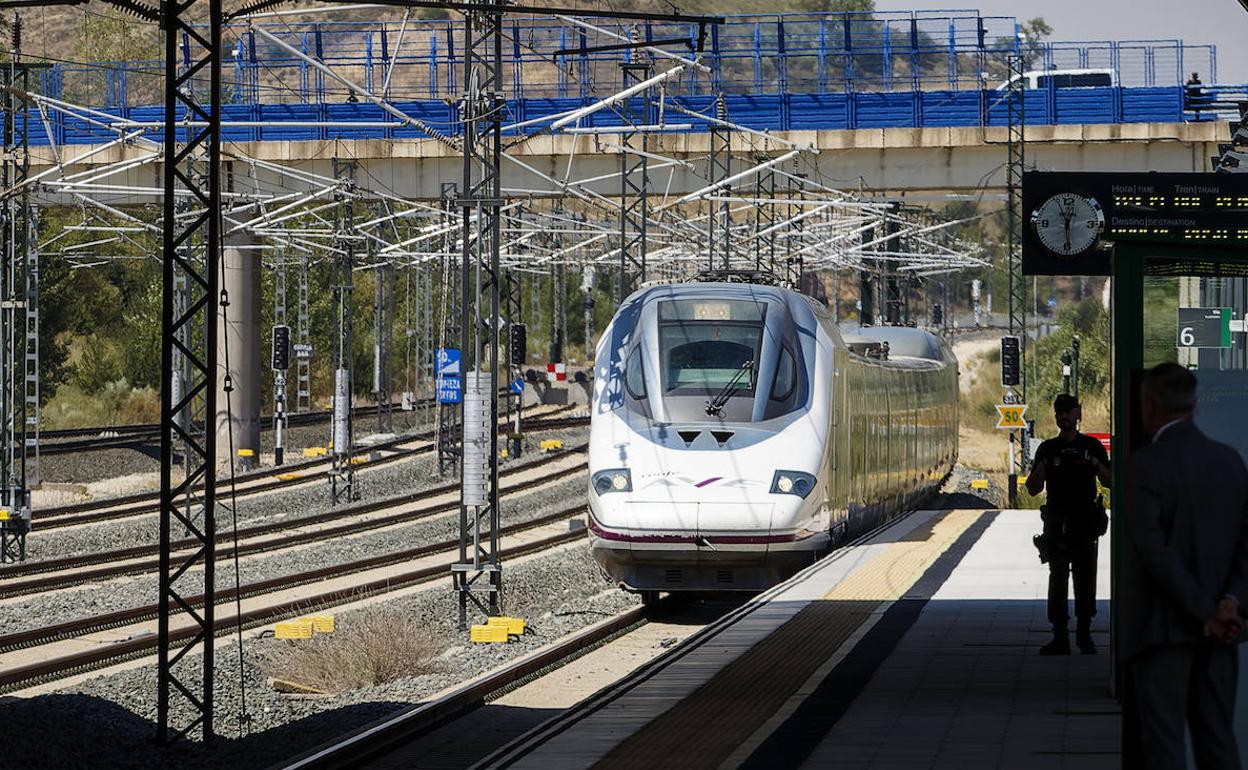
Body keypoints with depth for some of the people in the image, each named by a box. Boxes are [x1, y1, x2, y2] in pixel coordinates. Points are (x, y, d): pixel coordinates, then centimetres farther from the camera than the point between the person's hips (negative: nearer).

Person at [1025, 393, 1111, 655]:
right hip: (1057, 523, 1)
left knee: (1085, 579, -2)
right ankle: (1060, 637, -3)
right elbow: (1033, 489, 6)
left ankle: (1084, 634, 6)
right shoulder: (1047, 449, 9)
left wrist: (1095, 464, -12)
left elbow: (1110, 482, 5)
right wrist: (1042, 465, -11)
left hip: (1086, 523, -1)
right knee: (1057, 580, -3)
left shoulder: (1092, 446, 8)